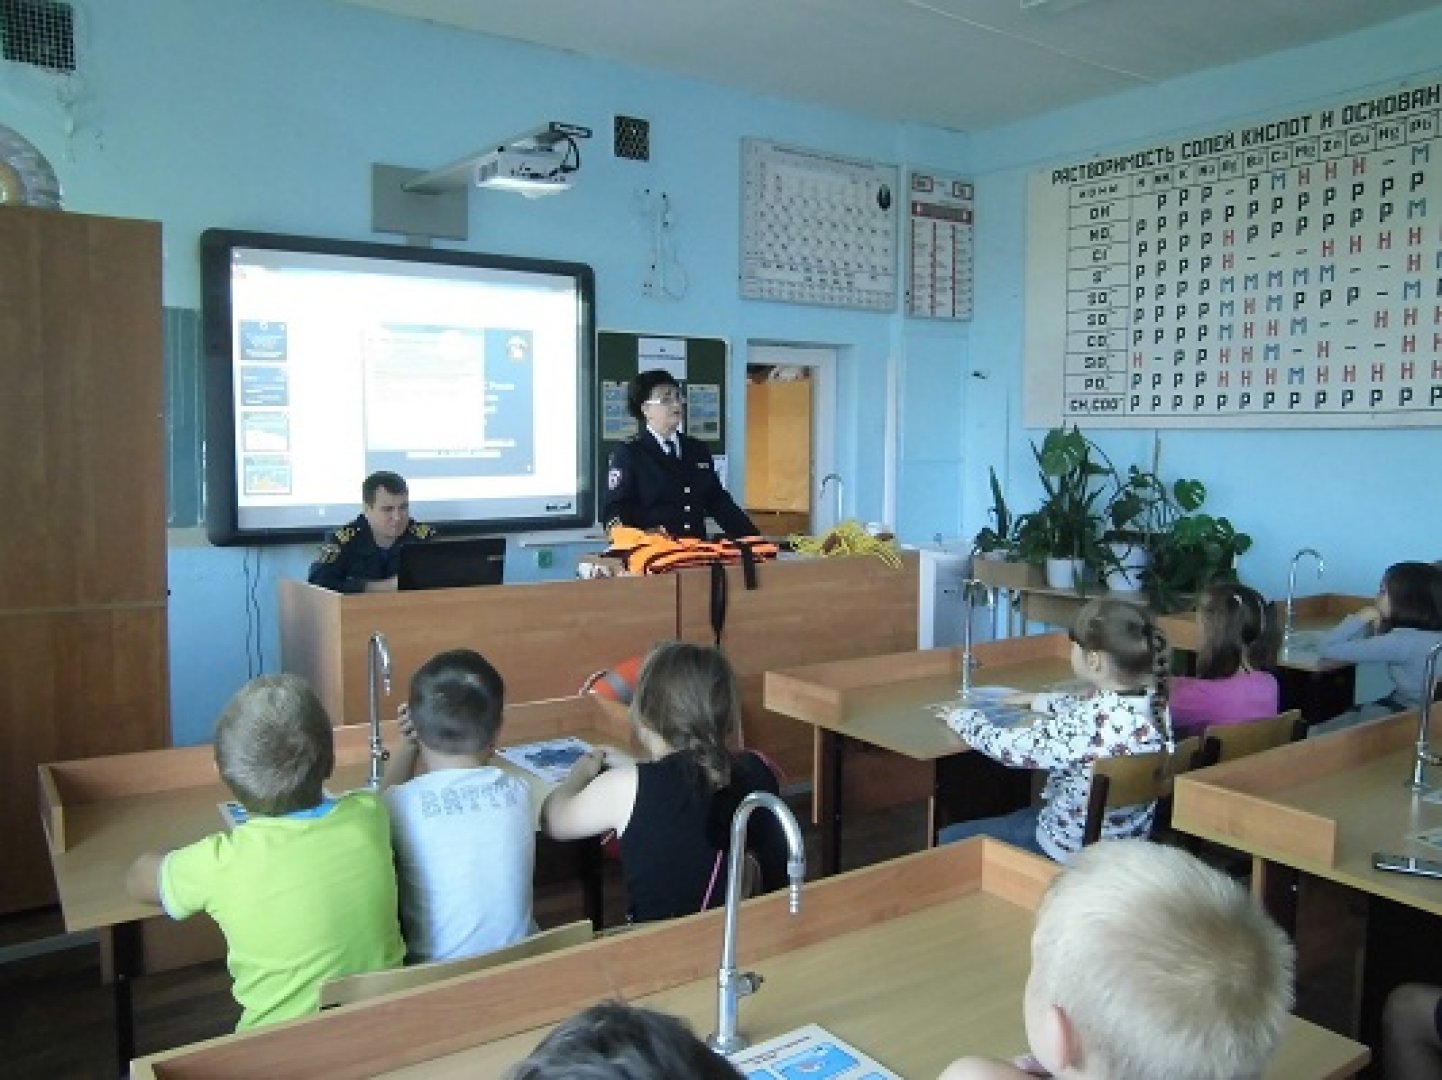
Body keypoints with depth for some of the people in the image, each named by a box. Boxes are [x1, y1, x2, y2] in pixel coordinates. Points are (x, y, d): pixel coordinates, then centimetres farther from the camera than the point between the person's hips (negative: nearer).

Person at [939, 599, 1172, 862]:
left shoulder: (1089, 724, -34)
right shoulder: (1153, 700, -10)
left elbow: (1008, 748, -20)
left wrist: (962, 718, -2)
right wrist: (1038, 701, 22)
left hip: (1072, 851, -8)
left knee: (947, 840, 10)